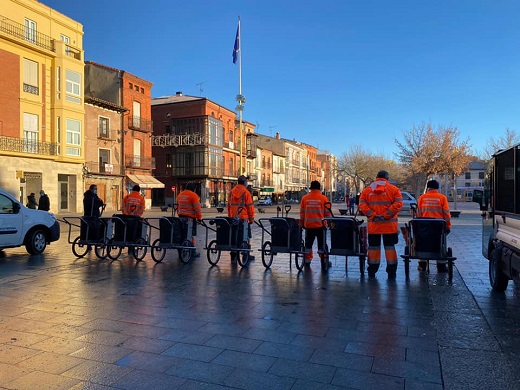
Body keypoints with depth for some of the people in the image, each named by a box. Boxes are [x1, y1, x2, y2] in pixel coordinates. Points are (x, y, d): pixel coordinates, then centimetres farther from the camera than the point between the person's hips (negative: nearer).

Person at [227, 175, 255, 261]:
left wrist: (230, 217, 20)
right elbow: (250, 206, -9)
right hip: (244, 218, -6)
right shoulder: (246, 192, -10)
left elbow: (229, 205, 12)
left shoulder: (231, 192, 7)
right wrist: (251, 218, -1)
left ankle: (233, 255, 16)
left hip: (233, 218, 6)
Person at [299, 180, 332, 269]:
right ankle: (324, 261, 9)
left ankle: (307, 260, 19)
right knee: (322, 243, 7)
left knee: (308, 243, 14)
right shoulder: (323, 198, -6)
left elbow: (302, 212, 6)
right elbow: (327, 213, 0)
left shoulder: (305, 198, -1)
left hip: (308, 225, 2)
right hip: (320, 225, -2)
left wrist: (301, 223, 16)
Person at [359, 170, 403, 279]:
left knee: (373, 247, 8)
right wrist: (386, 215, -10)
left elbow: (362, 205, -2)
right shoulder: (394, 189, 1)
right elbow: (398, 204, -8)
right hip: (389, 225, -1)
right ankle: (391, 272, 10)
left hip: (373, 225, 1)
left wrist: (372, 215, -7)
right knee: (390, 246, 7)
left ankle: (372, 272, 12)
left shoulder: (367, 190, 6)